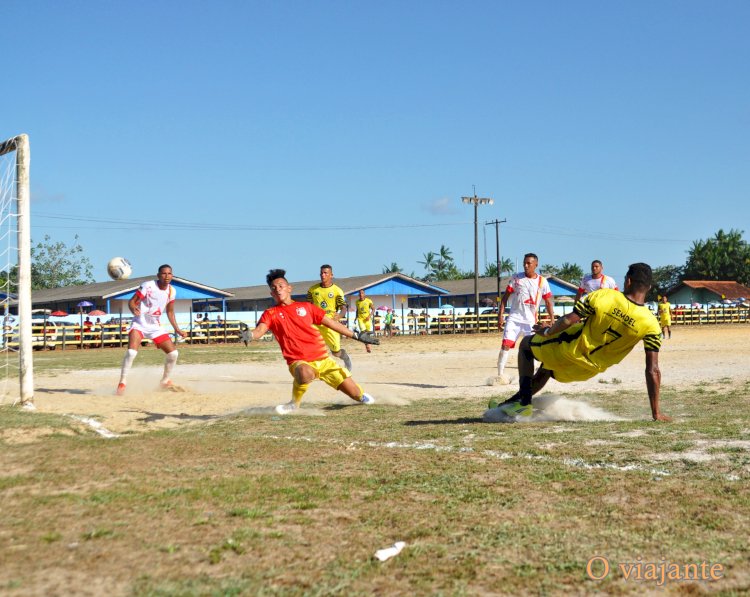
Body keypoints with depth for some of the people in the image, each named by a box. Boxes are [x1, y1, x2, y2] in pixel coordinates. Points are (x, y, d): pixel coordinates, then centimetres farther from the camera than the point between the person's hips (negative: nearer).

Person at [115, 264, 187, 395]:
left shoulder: (171, 291, 1)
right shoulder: (148, 286, -16)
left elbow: (170, 312, 14)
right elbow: (132, 301, -15)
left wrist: (177, 330, 9)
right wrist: (133, 309, -38)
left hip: (155, 327, 5)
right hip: (140, 324, -5)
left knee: (173, 353, -1)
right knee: (131, 351, -27)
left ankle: (165, 381, 21)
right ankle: (122, 383, -15)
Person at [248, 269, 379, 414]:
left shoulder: (306, 307, 10)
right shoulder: (270, 314, 4)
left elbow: (331, 323, 14)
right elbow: (259, 330, -15)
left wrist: (357, 335, 13)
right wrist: (249, 335, -39)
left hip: (323, 359, 3)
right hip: (299, 362, -3)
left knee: (356, 394, 0)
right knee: (306, 373, -42)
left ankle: (361, 396, 39)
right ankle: (294, 404, -13)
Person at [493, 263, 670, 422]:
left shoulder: (603, 296, -21)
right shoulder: (651, 324, -16)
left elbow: (569, 320, -18)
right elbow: (653, 371, -17)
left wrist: (547, 331, 4)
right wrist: (656, 413, -11)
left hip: (569, 350, -4)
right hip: (589, 370, 4)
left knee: (526, 344, 25)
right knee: (546, 370, 34)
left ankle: (524, 402, 13)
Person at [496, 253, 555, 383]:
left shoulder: (542, 281, 1)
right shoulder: (516, 278, 2)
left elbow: (548, 303, 4)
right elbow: (505, 296, 6)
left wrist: (552, 321, -2)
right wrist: (500, 315, -1)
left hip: (531, 321, 0)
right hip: (514, 318, 0)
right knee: (506, 345, -12)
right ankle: (500, 375, -8)